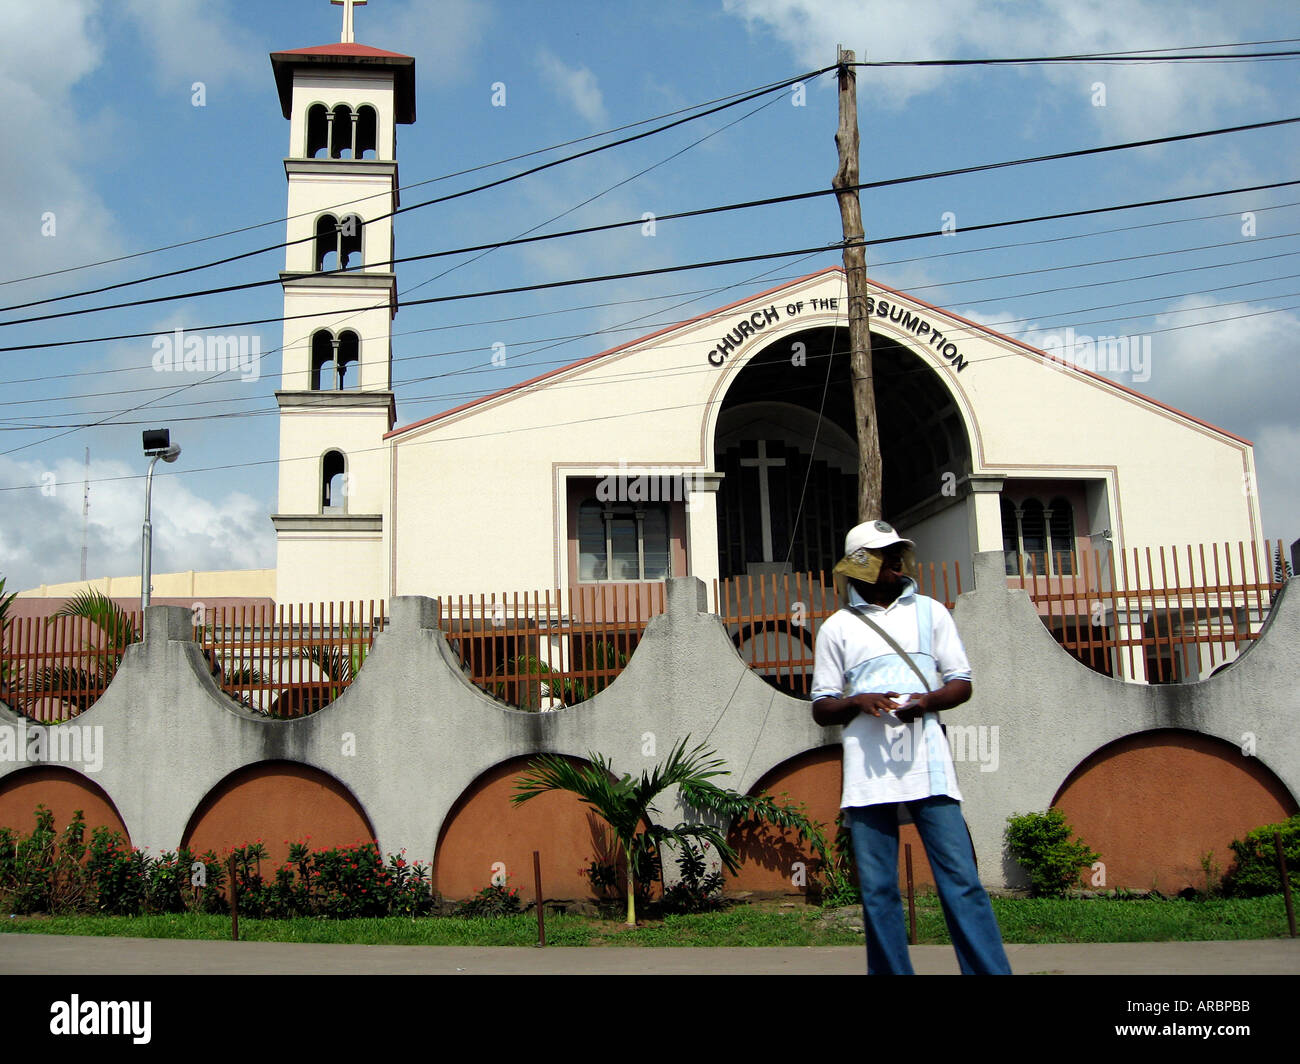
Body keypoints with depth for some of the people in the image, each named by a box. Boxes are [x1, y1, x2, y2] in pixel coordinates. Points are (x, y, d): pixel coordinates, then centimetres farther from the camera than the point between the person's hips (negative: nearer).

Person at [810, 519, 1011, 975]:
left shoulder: (930, 612, 14)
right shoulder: (837, 628, 10)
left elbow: (961, 683, 12)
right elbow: (821, 708, 10)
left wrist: (926, 701, -9)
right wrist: (858, 702, -11)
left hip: (927, 763, 0)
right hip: (868, 772, 0)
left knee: (961, 879, -5)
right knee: (878, 890, 2)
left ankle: (990, 970, -2)